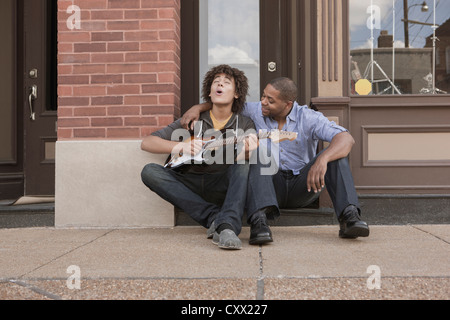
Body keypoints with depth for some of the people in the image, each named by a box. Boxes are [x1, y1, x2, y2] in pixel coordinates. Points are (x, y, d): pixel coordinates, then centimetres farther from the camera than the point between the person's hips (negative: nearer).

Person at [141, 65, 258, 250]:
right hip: (190, 188, 2)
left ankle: (227, 226, -47)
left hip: (222, 188, -1)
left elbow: (240, 161, -10)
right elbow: (146, 143, 2)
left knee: (243, 165, -27)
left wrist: (247, 153, -35)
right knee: (150, 171, -23)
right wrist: (180, 146, -16)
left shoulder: (244, 125, 7)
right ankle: (214, 217, -31)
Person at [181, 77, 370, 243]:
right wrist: (198, 107, -6)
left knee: (335, 155, -24)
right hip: (271, 185, 1)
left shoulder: (308, 118, -9)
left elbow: (346, 139, -23)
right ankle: (259, 221, -46)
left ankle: (349, 217, -37)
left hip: (302, 187, -1)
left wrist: (322, 159, -43)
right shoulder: (256, 112, 0)